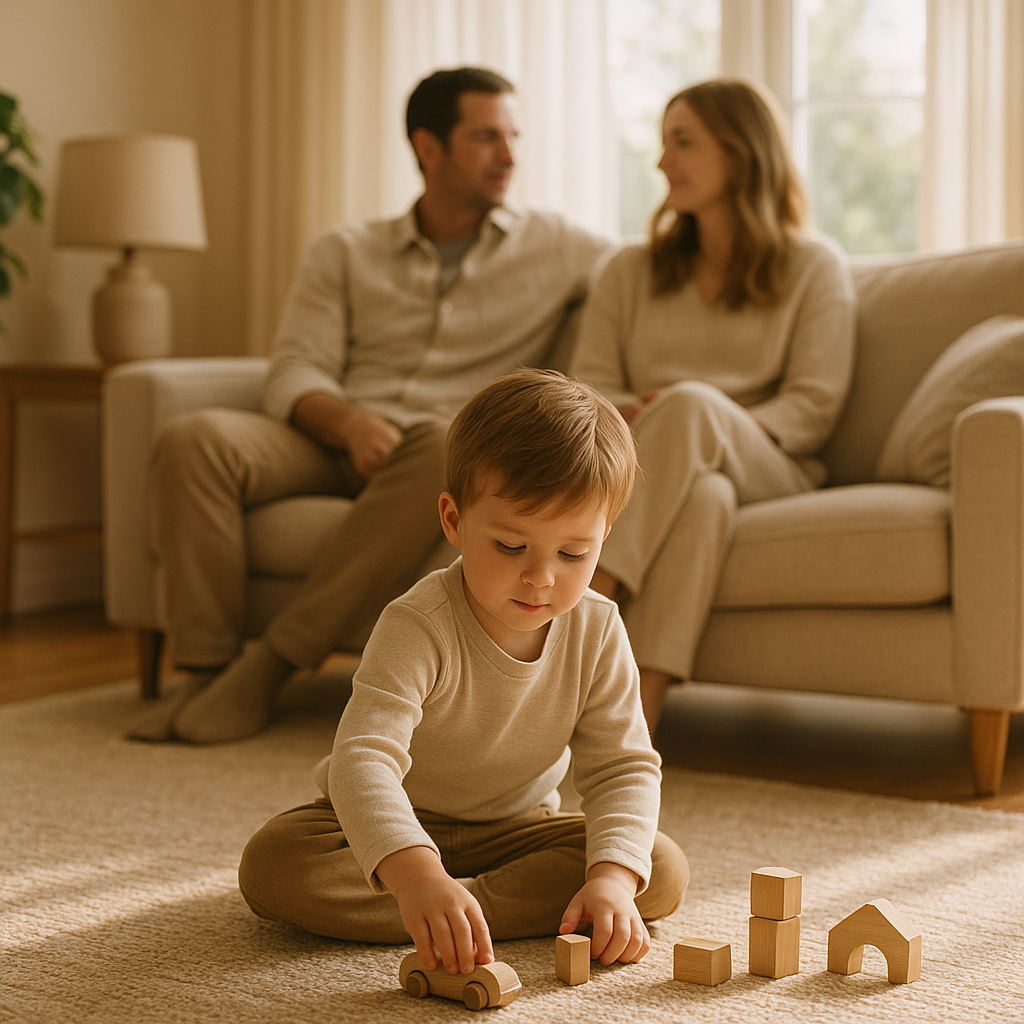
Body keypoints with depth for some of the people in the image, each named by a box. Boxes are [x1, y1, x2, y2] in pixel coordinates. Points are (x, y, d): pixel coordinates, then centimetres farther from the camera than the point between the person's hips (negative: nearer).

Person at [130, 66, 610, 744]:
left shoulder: (556, 249, 14)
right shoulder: (345, 254, 17)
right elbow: (295, 376, 5)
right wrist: (350, 421, -18)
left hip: (457, 450, -1)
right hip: (337, 443, 2)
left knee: (442, 450, -39)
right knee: (196, 439, -27)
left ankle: (272, 665, -32)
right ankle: (208, 669, -25)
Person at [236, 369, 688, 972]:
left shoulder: (597, 632, -17)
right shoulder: (419, 628, -32)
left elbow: (624, 768, -14)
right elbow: (363, 757, -44)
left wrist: (613, 877, -34)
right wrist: (415, 875, -62)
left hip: (515, 826, 3)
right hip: (396, 825, -3)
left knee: (665, 872, -19)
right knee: (271, 866, -32)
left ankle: (467, 906, -24)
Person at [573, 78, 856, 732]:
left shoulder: (814, 267, 12)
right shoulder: (629, 272, 22)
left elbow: (814, 407, 1)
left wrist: (703, 427, -16)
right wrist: (630, 417, -13)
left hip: (766, 469, -1)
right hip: (649, 470, 2)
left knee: (691, 402, -37)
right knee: (703, 492, -39)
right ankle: (635, 713, -54)